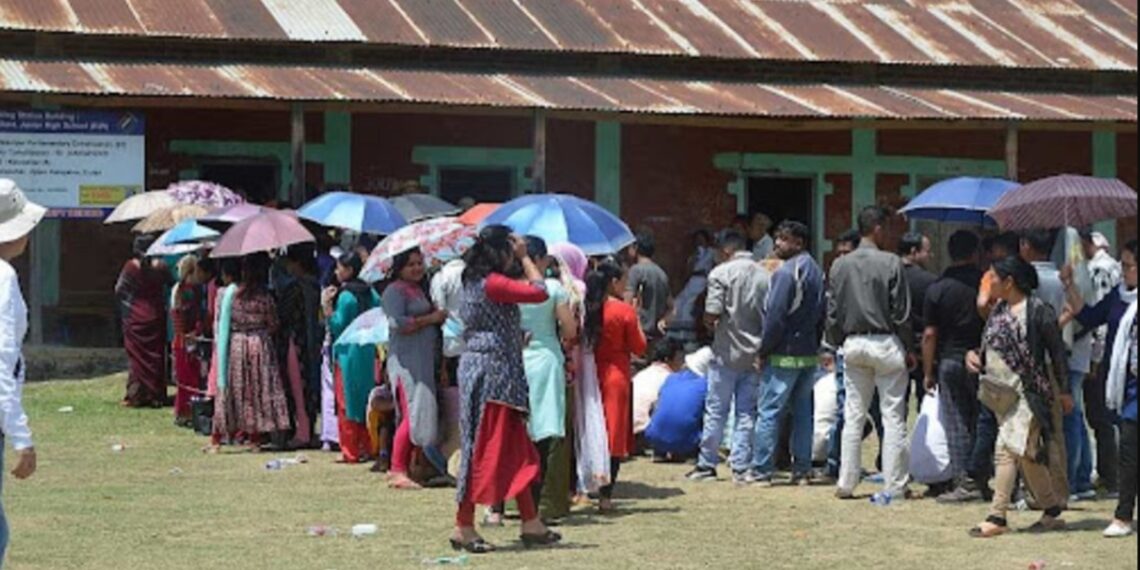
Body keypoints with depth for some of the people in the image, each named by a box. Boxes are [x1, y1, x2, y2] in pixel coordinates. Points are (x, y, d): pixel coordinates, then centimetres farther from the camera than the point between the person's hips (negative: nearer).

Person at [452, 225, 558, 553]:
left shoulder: (475, 281, 12)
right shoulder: (492, 283, -17)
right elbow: (539, 292, -18)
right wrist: (525, 258, -6)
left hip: (481, 366, 10)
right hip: (492, 370, -10)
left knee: (515, 452, 12)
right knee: (485, 451, -5)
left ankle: (531, 525, 16)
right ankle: (464, 529, -1)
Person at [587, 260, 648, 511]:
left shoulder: (590, 308, 3)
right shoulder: (625, 311, -10)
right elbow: (639, 348, -4)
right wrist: (635, 319, 6)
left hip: (592, 375, 5)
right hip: (617, 377, -5)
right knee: (614, 434, 0)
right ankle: (605, 496, -3)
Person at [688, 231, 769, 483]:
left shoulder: (722, 273, -9)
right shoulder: (765, 275, 2)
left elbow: (711, 315, -15)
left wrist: (710, 323, 6)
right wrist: (763, 343, 14)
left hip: (728, 352, -3)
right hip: (755, 354, 3)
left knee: (716, 411, 6)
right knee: (747, 413, 7)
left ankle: (707, 465, 12)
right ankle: (741, 467, 6)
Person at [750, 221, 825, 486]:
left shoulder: (786, 272, -14)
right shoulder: (816, 272, 13)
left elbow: (775, 316, -17)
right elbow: (822, 315, 16)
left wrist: (764, 350, -9)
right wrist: (814, 344, 18)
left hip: (785, 354, -8)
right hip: (810, 354, 8)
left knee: (769, 412, -3)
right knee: (803, 412, 11)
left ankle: (762, 471, -3)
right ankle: (802, 470, 12)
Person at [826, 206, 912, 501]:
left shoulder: (840, 265, 2)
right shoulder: (891, 263, -11)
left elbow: (832, 312, 5)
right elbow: (902, 312, -9)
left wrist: (838, 344, 16)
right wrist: (908, 346, 2)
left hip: (853, 344, 4)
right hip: (886, 343, -4)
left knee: (853, 416, 10)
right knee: (893, 416, 1)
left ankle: (846, 483, 11)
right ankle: (894, 485, 2)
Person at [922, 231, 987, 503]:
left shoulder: (937, 289, -4)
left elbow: (930, 335, -4)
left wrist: (928, 373, 2)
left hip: (950, 360, -1)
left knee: (956, 424, 2)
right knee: (981, 421, 10)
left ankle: (963, 481, -3)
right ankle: (981, 478, 12)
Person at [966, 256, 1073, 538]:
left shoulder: (1038, 310, -10)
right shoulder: (999, 309, 12)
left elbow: (1057, 351, -6)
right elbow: (990, 345, 22)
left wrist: (1063, 390, -6)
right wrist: (973, 355, 1)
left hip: (1027, 390, -8)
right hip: (1002, 391, 8)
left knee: (1008, 449, -13)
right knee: (1026, 454, 10)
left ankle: (997, 517, -9)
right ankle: (1052, 512, 19)